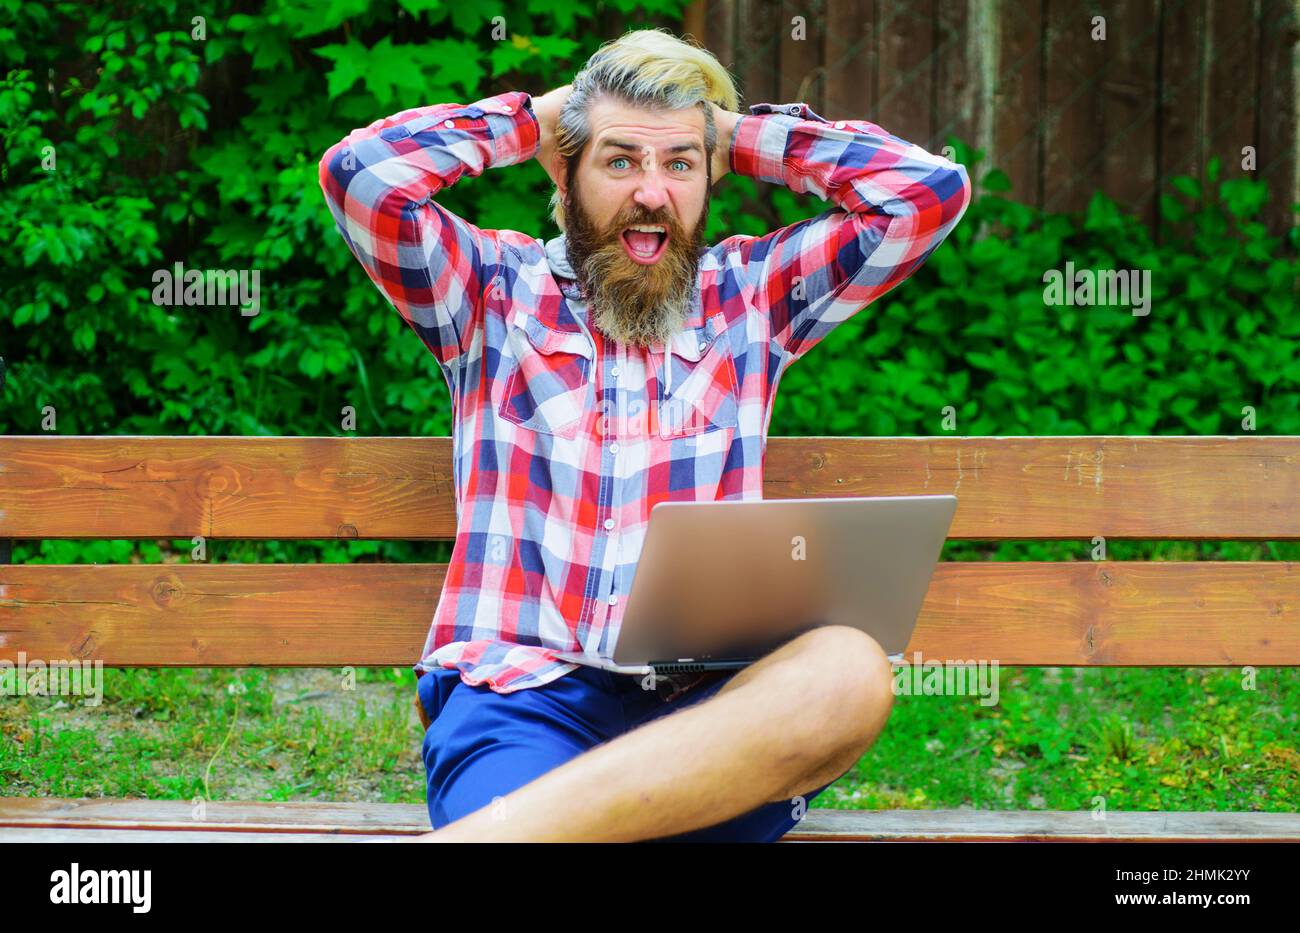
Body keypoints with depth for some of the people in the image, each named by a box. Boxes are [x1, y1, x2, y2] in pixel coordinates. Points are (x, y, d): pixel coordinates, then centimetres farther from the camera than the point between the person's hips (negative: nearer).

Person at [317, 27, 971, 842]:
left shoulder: (753, 293, 22)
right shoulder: (496, 290, 17)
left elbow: (931, 188, 15)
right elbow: (360, 173, 1)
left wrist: (745, 136, 20)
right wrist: (528, 120, 14)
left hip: (708, 704, 4)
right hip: (518, 692, -4)